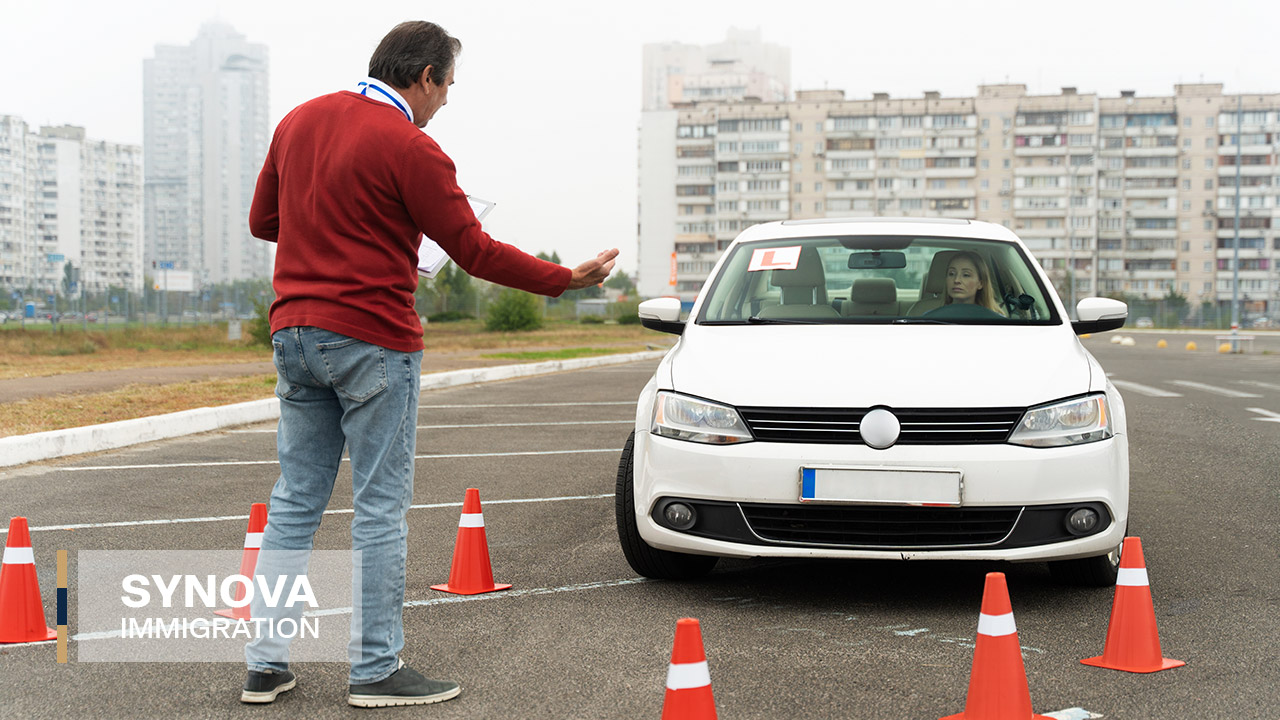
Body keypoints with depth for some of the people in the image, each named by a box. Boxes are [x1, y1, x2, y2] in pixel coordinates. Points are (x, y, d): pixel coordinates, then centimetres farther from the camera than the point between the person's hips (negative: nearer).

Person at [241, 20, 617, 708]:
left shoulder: (298, 120, 10)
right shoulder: (410, 148, -11)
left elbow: (262, 220, 18)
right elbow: (475, 251, -10)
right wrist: (569, 278, -1)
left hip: (293, 334, 7)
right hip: (371, 341, -7)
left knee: (295, 499, 11)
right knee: (380, 508, 1)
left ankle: (265, 664, 14)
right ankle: (376, 670, 5)